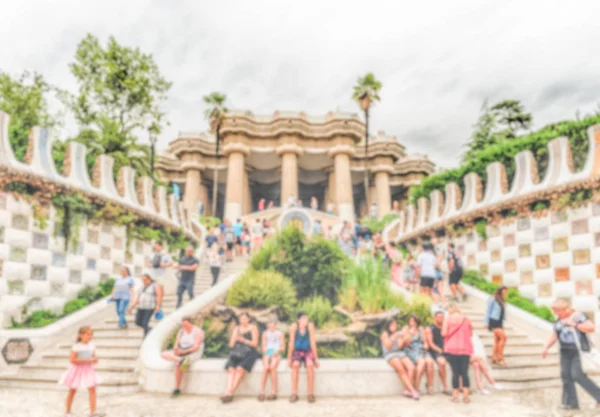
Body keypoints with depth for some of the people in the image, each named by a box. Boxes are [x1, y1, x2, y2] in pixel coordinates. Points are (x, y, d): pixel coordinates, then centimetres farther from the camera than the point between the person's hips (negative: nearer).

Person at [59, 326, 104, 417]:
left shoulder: (92, 346, -2)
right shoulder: (77, 347, -18)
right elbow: (72, 360, -23)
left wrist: (95, 360, -12)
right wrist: (86, 360, -26)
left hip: (88, 370, 4)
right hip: (77, 369, -4)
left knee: (92, 390, -6)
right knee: (72, 391, 12)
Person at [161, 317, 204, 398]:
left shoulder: (197, 331, -10)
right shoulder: (181, 331, 9)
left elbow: (196, 347, -17)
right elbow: (176, 344, 4)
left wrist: (183, 351, -26)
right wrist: (176, 349, -19)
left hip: (193, 354, -7)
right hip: (180, 353, 7)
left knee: (177, 364, -35)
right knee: (164, 354, -17)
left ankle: (177, 389, -28)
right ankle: (181, 360, -39)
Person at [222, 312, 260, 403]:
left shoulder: (253, 327, 7)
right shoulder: (237, 328, 18)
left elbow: (255, 343, 0)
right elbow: (231, 344, 15)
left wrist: (244, 340, -11)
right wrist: (235, 338, -5)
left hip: (248, 353, -3)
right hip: (236, 352, 4)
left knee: (240, 368, -31)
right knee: (231, 368, -27)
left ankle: (230, 392, -30)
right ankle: (228, 392, -37)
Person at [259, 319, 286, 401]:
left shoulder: (280, 333, 16)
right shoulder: (265, 333, 20)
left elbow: (283, 346, 12)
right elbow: (263, 346, 17)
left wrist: (278, 350, -9)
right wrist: (265, 351, -5)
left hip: (276, 354, -1)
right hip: (267, 353, 1)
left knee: (272, 367, -32)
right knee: (266, 368, -31)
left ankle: (274, 393, -31)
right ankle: (262, 393, -32)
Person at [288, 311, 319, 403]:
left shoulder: (310, 326, -14)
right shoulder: (293, 327, -13)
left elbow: (313, 343, -12)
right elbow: (291, 343, -9)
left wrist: (316, 358, -13)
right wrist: (289, 358, -10)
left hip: (308, 351, 0)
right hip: (297, 352, 0)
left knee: (310, 364, -31)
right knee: (295, 364, -31)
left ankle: (311, 393, -21)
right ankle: (294, 394, -22)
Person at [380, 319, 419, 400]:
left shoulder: (399, 334, 20)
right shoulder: (385, 334, 8)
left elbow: (400, 346, 9)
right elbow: (388, 346, -3)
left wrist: (402, 338, -2)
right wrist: (393, 337, -8)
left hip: (401, 353, 4)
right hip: (390, 354, -4)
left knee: (411, 368, -26)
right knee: (401, 369, -31)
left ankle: (407, 390, -27)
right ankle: (412, 390, -32)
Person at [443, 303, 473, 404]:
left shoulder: (447, 318, -2)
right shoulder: (466, 319, 5)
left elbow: (444, 333, -7)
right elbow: (471, 334, 10)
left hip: (451, 349, -2)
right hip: (465, 349, 2)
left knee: (455, 372, 2)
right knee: (465, 372, 5)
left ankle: (455, 395, 5)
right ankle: (466, 396, 3)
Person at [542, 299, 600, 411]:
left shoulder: (578, 316, -9)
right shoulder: (559, 320, 10)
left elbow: (591, 328, -21)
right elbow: (555, 335, 15)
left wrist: (574, 324, -25)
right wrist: (546, 348, 7)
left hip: (579, 350, -7)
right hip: (565, 351, 7)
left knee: (577, 375, -13)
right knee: (566, 375, 0)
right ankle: (571, 402, 7)